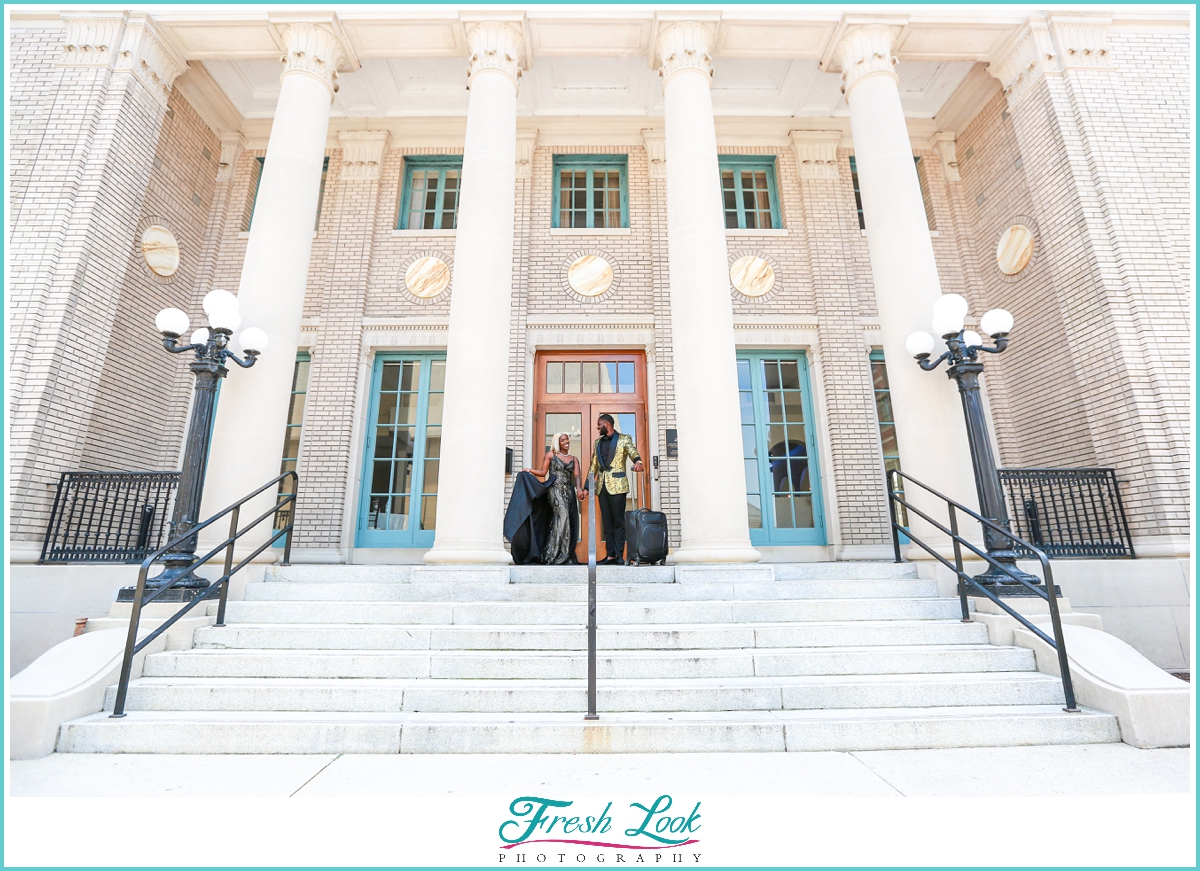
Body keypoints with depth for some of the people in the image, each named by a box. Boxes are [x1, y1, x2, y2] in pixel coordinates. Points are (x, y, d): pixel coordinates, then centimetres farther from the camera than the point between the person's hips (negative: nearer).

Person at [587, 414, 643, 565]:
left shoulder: (624, 439, 3)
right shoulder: (598, 442, 18)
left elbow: (633, 453, -12)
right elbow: (593, 466, 19)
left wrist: (638, 462, -36)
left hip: (617, 486, -5)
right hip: (602, 486, 5)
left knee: (618, 522, -4)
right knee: (607, 523, 6)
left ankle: (620, 555, 0)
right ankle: (611, 555, 10)